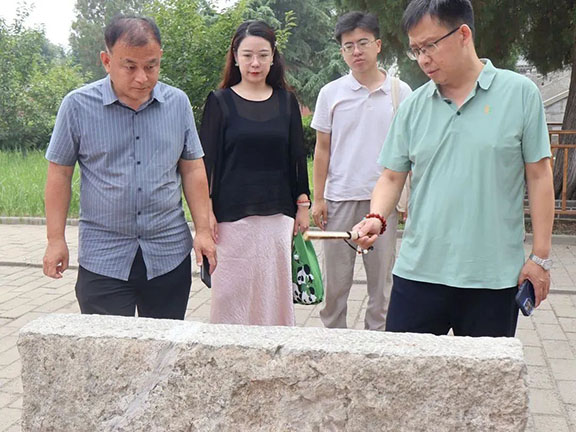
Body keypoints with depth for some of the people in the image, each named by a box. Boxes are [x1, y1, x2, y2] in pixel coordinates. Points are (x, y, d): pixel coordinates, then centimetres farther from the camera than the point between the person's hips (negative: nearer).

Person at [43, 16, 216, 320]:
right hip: (103, 257, -2)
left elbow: (192, 169, 8)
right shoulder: (77, 106, -4)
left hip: (170, 252, 2)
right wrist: (56, 240, -1)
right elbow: (60, 174, 1)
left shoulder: (178, 103, 3)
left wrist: (203, 230, 3)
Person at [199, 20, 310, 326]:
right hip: (232, 214, -2)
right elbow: (206, 160, 0)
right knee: (231, 289, 1)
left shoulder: (286, 102, 8)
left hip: (278, 214, 2)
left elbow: (297, 158, 12)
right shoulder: (220, 102, 1)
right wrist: (206, 210, -6)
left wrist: (302, 206, 8)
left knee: (276, 288, 6)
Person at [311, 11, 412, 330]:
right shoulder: (331, 93, 2)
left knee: (381, 278, 9)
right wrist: (317, 198, 1)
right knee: (335, 280, 8)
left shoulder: (400, 92, 2)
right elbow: (322, 150, 5)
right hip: (339, 198, 0)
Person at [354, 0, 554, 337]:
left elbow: (539, 175, 0)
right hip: (418, 270, 2)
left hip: (493, 276, -2)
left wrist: (540, 256, -1)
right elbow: (392, 177, 9)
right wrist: (377, 217, -12)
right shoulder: (414, 107, 6)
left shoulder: (520, 94, -2)